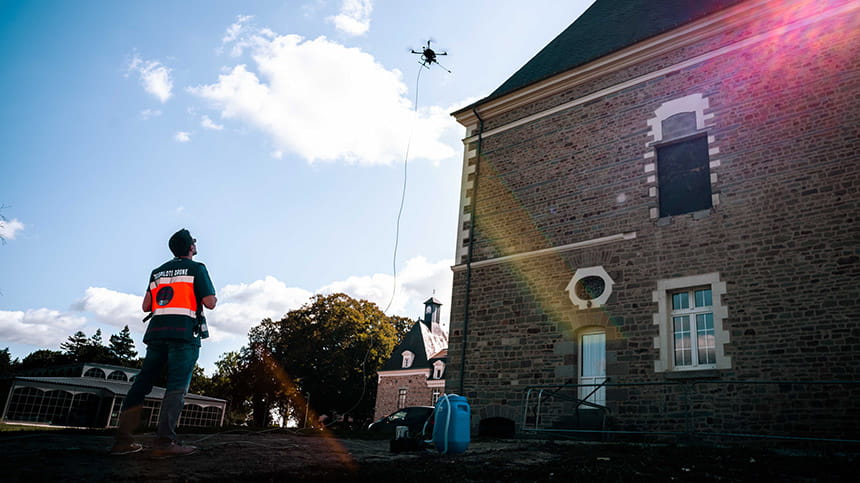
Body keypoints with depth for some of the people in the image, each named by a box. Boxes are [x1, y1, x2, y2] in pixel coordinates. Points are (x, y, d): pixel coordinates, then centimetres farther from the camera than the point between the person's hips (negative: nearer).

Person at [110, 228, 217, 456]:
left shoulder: (158, 271, 20)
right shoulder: (196, 268, 4)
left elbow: (146, 306, 17)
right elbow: (210, 303, -4)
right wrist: (213, 298, 18)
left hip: (156, 331, 6)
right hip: (183, 332, -6)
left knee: (142, 383, 7)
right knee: (177, 386, -10)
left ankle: (122, 439, 5)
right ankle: (164, 441, -19)